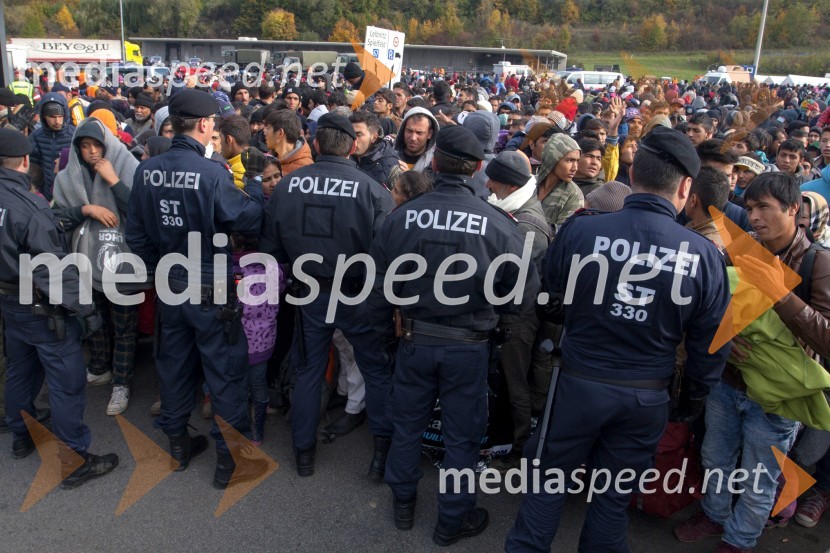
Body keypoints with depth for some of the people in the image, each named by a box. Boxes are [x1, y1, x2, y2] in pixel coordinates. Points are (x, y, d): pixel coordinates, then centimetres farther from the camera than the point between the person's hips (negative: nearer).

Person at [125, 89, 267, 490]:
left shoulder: (147, 170, -2)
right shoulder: (212, 173, -22)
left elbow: (135, 234, 5)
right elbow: (249, 222, -17)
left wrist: (159, 269, 17)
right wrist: (255, 179, -6)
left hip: (169, 289, 6)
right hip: (211, 292, -6)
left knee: (174, 364, 20)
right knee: (226, 373, 7)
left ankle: (178, 445, 37)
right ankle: (229, 463, 17)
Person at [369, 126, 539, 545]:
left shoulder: (401, 216, -12)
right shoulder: (496, 224, -17)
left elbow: (378, 285, -3)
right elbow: (525, 292, -10)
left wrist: (385, 332, 14)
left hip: (414, 339, 2)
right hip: (468, 346, -2)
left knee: (407, 423, 21)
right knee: (461, 435, 16)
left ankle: (403, 503, 41)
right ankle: (452, 519, 32)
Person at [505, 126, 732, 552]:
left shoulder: (579, 230, -16)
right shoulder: (705, 255, -13)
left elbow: (552, 298, 0)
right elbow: (711, 343, -3)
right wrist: (693, 397, 14)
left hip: (578, 383, -1)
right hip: (647, 397, 1)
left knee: (549, 478, 19)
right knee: (613, 495, 19)